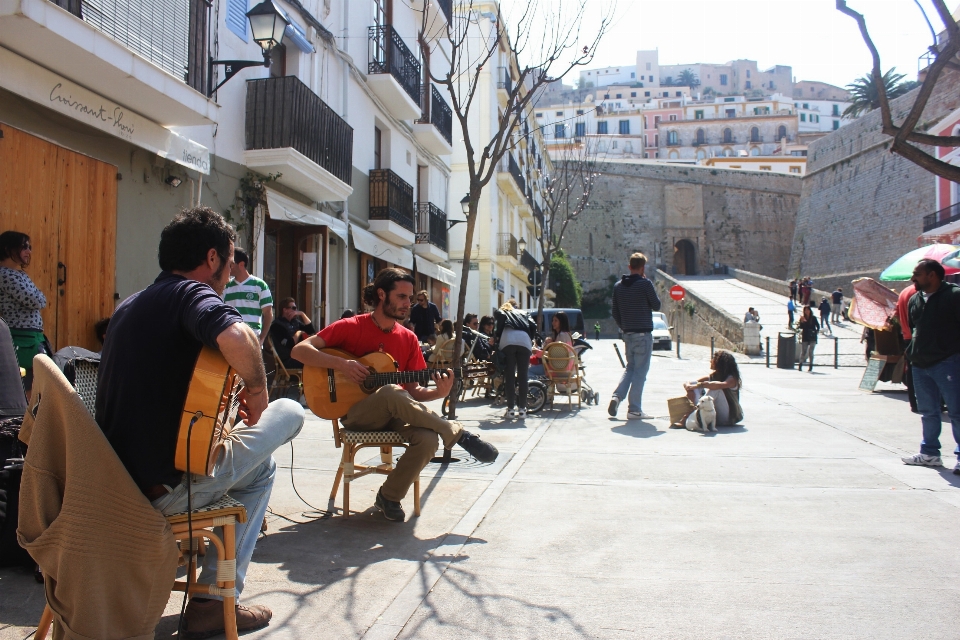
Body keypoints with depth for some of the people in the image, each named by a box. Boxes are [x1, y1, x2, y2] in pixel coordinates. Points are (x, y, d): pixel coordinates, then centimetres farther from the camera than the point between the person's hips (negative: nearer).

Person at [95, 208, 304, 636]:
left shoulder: (129, 306, 15)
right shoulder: (192, 292, -12)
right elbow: (237, 339, -35)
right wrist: (257, 391, -16)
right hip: (163, 487, -9)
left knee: (258, 463, 27)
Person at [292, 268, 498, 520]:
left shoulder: (408, 339, 8)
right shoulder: (350, 327, -4)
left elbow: (413, 391, 8)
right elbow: (299, 350, -10)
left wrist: (439, 392, -14)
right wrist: (341, 364, -23)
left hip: (395, 414, 4)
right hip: (356, 413, -4)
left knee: (427, 439, -30)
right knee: (390, 392, -38)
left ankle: (389, 496, -6)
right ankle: (459, 435, -24)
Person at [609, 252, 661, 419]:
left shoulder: (618, 286, 7)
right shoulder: (645, 284, -11)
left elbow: (615, 313, 11)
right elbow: (656, 306, -2)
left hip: (627, 334, 6)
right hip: (643, 334, -6)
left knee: (630, 367, 18)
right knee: (640, 371, -1)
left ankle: (616, 396, -1)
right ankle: (634, 410, 1)